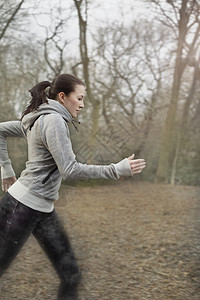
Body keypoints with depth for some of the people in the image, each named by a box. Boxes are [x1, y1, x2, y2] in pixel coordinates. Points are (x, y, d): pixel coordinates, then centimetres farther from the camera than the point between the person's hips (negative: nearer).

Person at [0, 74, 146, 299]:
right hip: (21, 205, -9)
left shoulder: (38, 119, 11)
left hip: (44, 210, 9)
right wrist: (117, 170, -19)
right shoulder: (53, 120, -16)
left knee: (71, 274, 4)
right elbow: (69, 170, -23)